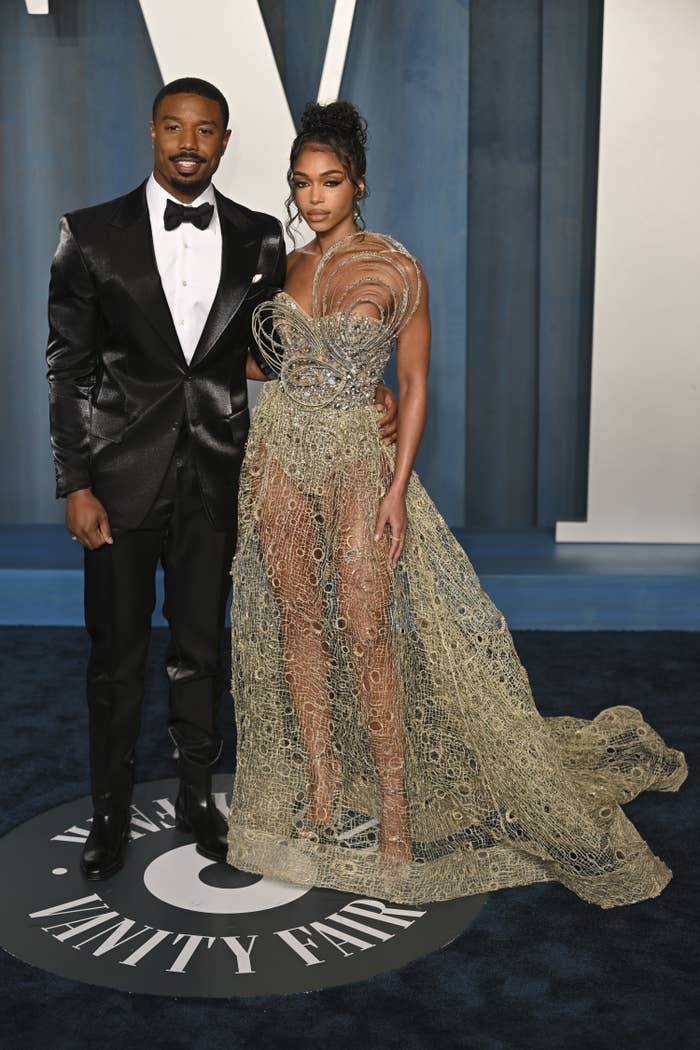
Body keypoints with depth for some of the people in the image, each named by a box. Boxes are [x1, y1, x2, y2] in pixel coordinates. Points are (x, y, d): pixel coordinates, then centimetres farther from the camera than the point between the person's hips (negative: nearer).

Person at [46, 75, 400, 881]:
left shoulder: (259, 239, 3)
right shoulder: (92, 234, -3)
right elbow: (68, 368, -3)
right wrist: (77, 486, -8)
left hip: (213, 479, 2)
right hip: (123, 475, -1)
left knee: (199, 648, 15)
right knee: (116, 654, 10)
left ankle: (196, 795, 34)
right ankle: (111, 809, 28)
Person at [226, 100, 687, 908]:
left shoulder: (396, 268, -5)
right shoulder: (287, 266, 9)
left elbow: (413, 382, -5)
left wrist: (398, 486, -13)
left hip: (356, 456, -4)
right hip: (281, 453, 5)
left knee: (366, 630, -8)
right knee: (297, 618, 6)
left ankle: (394, 809, 3)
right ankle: (321, 788, 17)